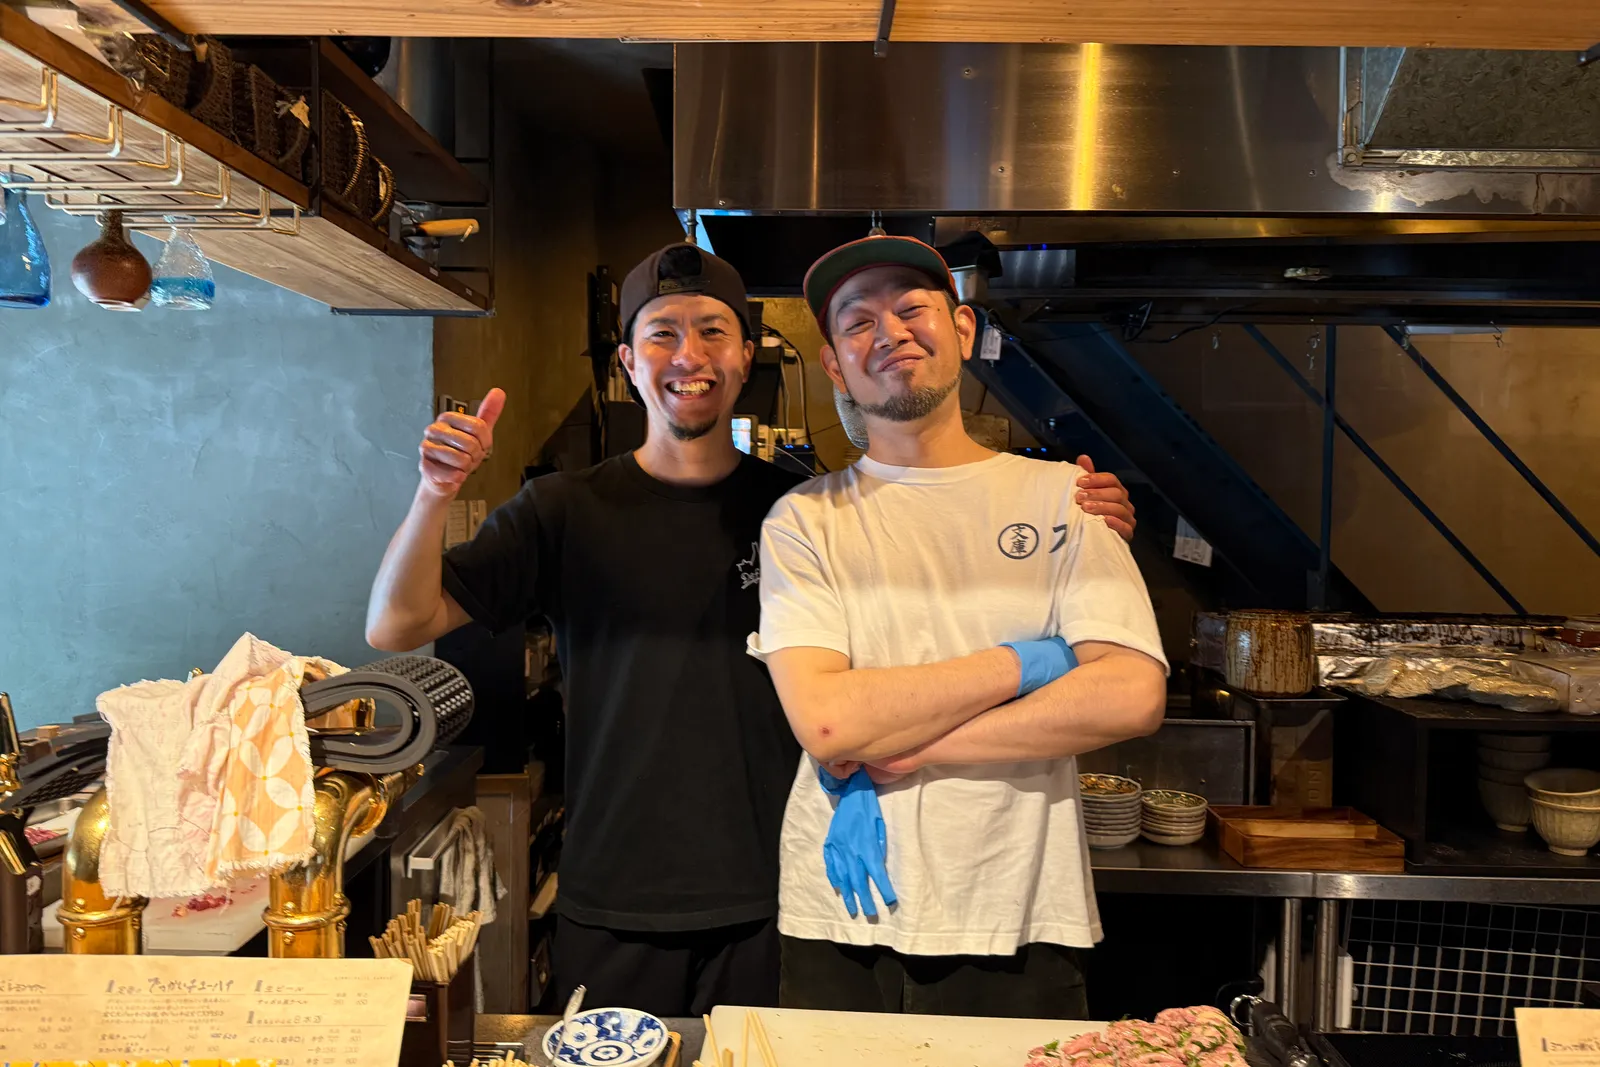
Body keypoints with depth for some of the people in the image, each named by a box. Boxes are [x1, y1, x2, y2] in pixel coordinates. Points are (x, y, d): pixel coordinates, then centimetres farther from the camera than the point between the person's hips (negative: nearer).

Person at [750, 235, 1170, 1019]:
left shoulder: (1062, 497, 0)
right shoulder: (804, 521, -2)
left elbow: (1133, 695, -13)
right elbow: (824, 719, -15)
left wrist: (900, 750, -14)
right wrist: (1023, 663, -13)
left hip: (1017, 928, 1)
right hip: (841, 925, 0)